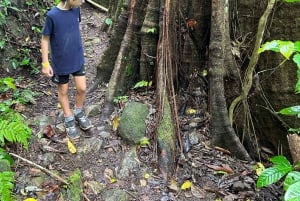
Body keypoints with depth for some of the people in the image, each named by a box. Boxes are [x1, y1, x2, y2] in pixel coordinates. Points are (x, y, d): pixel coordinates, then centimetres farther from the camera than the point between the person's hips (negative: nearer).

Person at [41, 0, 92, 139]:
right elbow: (45, 39, -13)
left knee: (82, 88, 7)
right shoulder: (52, 16, -22)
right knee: (63, 92, 12)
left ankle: (79, 113, 34)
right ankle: (69, 120, 30)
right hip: (60, 62, -4)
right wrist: (45, 63, -12)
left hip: (77, 59, 4)